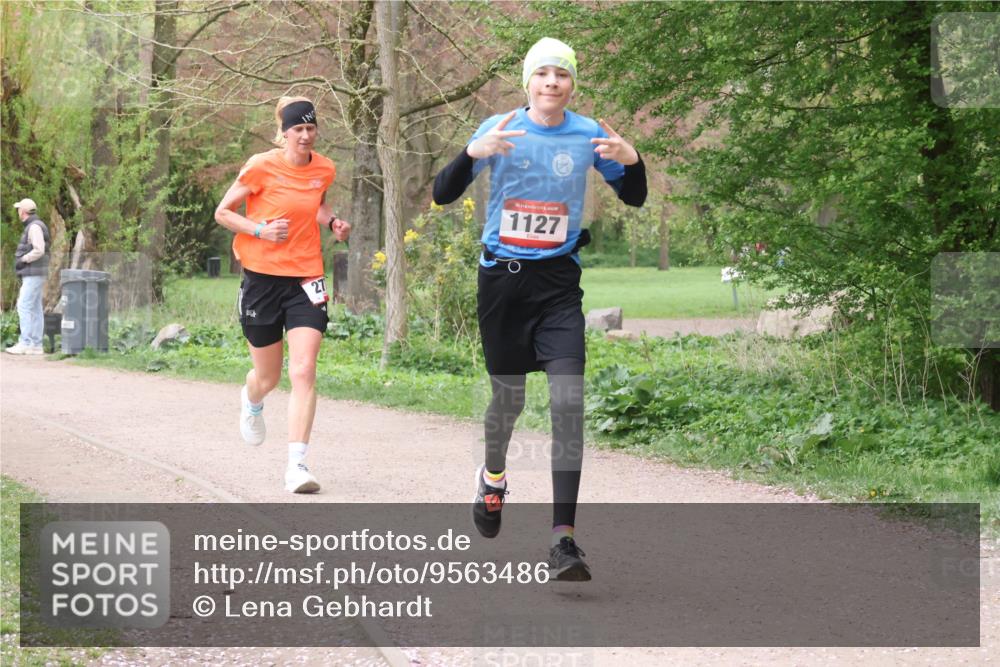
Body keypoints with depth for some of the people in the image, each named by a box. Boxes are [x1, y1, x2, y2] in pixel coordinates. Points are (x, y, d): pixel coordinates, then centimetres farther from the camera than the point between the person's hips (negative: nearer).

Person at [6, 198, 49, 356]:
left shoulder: (34, 226, -14)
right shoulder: (33, 227, 19)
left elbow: (39, 250, -24)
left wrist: (22, 260, -15)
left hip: (34, 274, -10)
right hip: (32, 275, 10)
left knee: (24, 307, -13)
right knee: (35, 310, 6)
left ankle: (24, 343, -17)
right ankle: (36, 345, 4)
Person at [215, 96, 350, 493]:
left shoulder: (324, 170, 4)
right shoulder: (262, 167, -9)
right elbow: (223, 212, -3)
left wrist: (332, 222, 4)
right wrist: (261, 230, -18)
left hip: (306, 278, 2)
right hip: (262, 277, -2)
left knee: (304, 372, -14)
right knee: (267, 377, 11)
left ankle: (296, 466, -15)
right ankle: (252, 403, 50)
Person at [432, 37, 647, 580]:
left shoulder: (588, 134, 0)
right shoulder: (500, 130, -4)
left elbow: (634, 199, 9)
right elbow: (442, 195, -7)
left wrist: (631, 160, -12)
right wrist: (472, 153, -26)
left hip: (559, 281, 0)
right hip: (502, 276, 0)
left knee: (569, 402, -13)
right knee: (509, 396, 10)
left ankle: (563, 539, -15)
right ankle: (493, 475, 45)